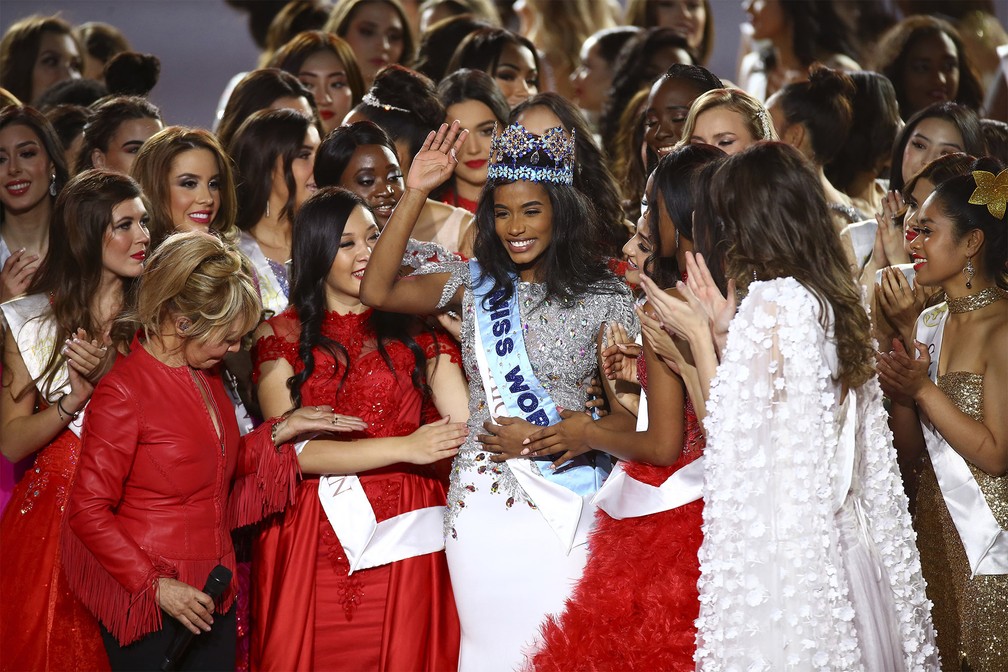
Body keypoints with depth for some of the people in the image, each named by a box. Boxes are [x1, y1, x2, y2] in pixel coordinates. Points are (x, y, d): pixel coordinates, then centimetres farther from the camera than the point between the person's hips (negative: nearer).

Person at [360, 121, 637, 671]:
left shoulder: (602, 297, 1)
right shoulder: (472, 284, 6)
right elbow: (377, 291, -8)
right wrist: (415, 192, -10)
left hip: (566, 503, -2)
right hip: (481, 498, 2)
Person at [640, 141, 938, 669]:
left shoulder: (771, 300, -15)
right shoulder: (837, 300, 8)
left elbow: (736, 432, -12)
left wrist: (699, 334, -2)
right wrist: (723, 328, 15)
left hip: (781, 540, -8)